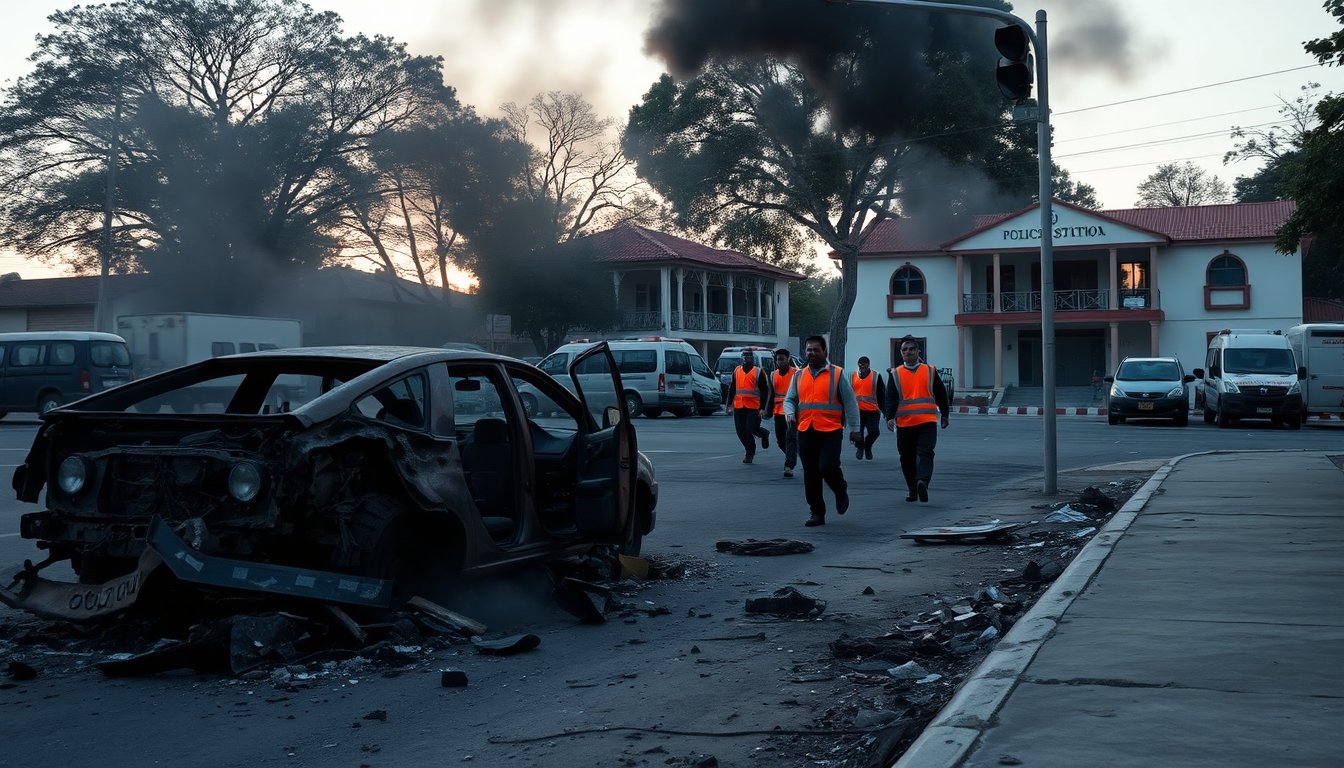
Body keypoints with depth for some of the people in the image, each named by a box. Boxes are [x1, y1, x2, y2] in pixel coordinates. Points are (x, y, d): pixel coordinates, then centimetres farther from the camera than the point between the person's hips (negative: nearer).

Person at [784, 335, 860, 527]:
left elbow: (850, 403, 3)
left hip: (830, 432, -4)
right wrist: (789, 414, -6)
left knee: (827, 467, -17)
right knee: (810, 476, 4)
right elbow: (789, 399, 17)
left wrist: (854, 429, 0)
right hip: (805, 432, 4)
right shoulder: (799, 376, 14)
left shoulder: (837, 374, 3)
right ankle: (817, 513, 15)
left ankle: (841, 491, 15)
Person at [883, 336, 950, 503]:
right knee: (907, 458, -2)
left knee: (925, 453, -9)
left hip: (927, 422, -1)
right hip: (904, 424, 1)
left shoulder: (930, 371, 8)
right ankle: (913, 489, -2)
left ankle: (922, 481, -14)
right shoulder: (895, 374, 6)